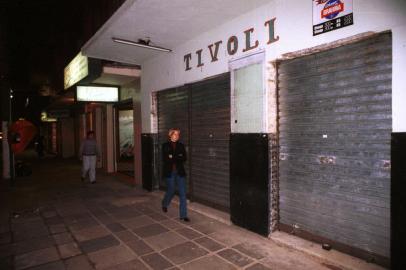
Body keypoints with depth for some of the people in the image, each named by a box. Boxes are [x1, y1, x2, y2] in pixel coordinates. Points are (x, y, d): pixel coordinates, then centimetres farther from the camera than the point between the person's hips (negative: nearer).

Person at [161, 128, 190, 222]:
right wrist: (178, 158, -14)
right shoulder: (165, 146, -1)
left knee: (183, 193, -2)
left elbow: (184, 158, -2)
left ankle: (183, 215, 6)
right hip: (169, 172, -2)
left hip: (180, 172, 2)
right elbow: (165, 159, -11)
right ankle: (164, 204, 43)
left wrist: (172, 158, -15)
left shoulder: (181, 146, 6)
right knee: (171, 191, 9)